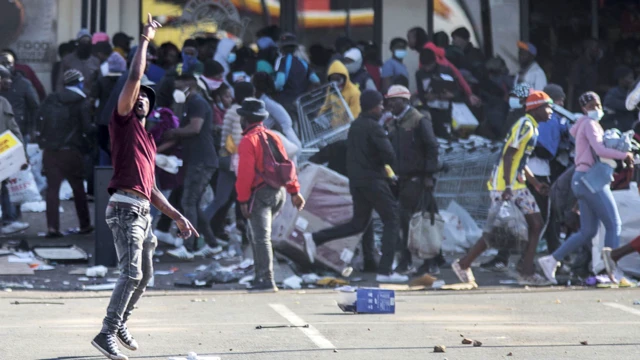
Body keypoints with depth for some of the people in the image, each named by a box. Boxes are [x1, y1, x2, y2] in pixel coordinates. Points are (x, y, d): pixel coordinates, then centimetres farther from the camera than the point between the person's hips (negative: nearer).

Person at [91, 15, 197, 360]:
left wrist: (176, 216, 24)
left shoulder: (148, 140, 25)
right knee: (131, 273, -18)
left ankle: (120, 322, 29)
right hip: (125, 208, -9)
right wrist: (145, 40, -1)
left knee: (144, 274, 15)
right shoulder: (123, 122, 3)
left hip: (143, 211, 9)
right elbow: (134, 77, -8)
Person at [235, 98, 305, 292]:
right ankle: (261, 276, 22)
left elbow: (245, 172, -14)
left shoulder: (248, 140, -9)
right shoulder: (273, 137, 13)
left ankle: (267, 281, -14)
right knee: (256, 234, 21)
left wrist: (243, 199, -12)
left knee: (261, 238, -8)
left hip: (260, 194, -8)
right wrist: (294, 191, 12)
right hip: (279, 192, 8)